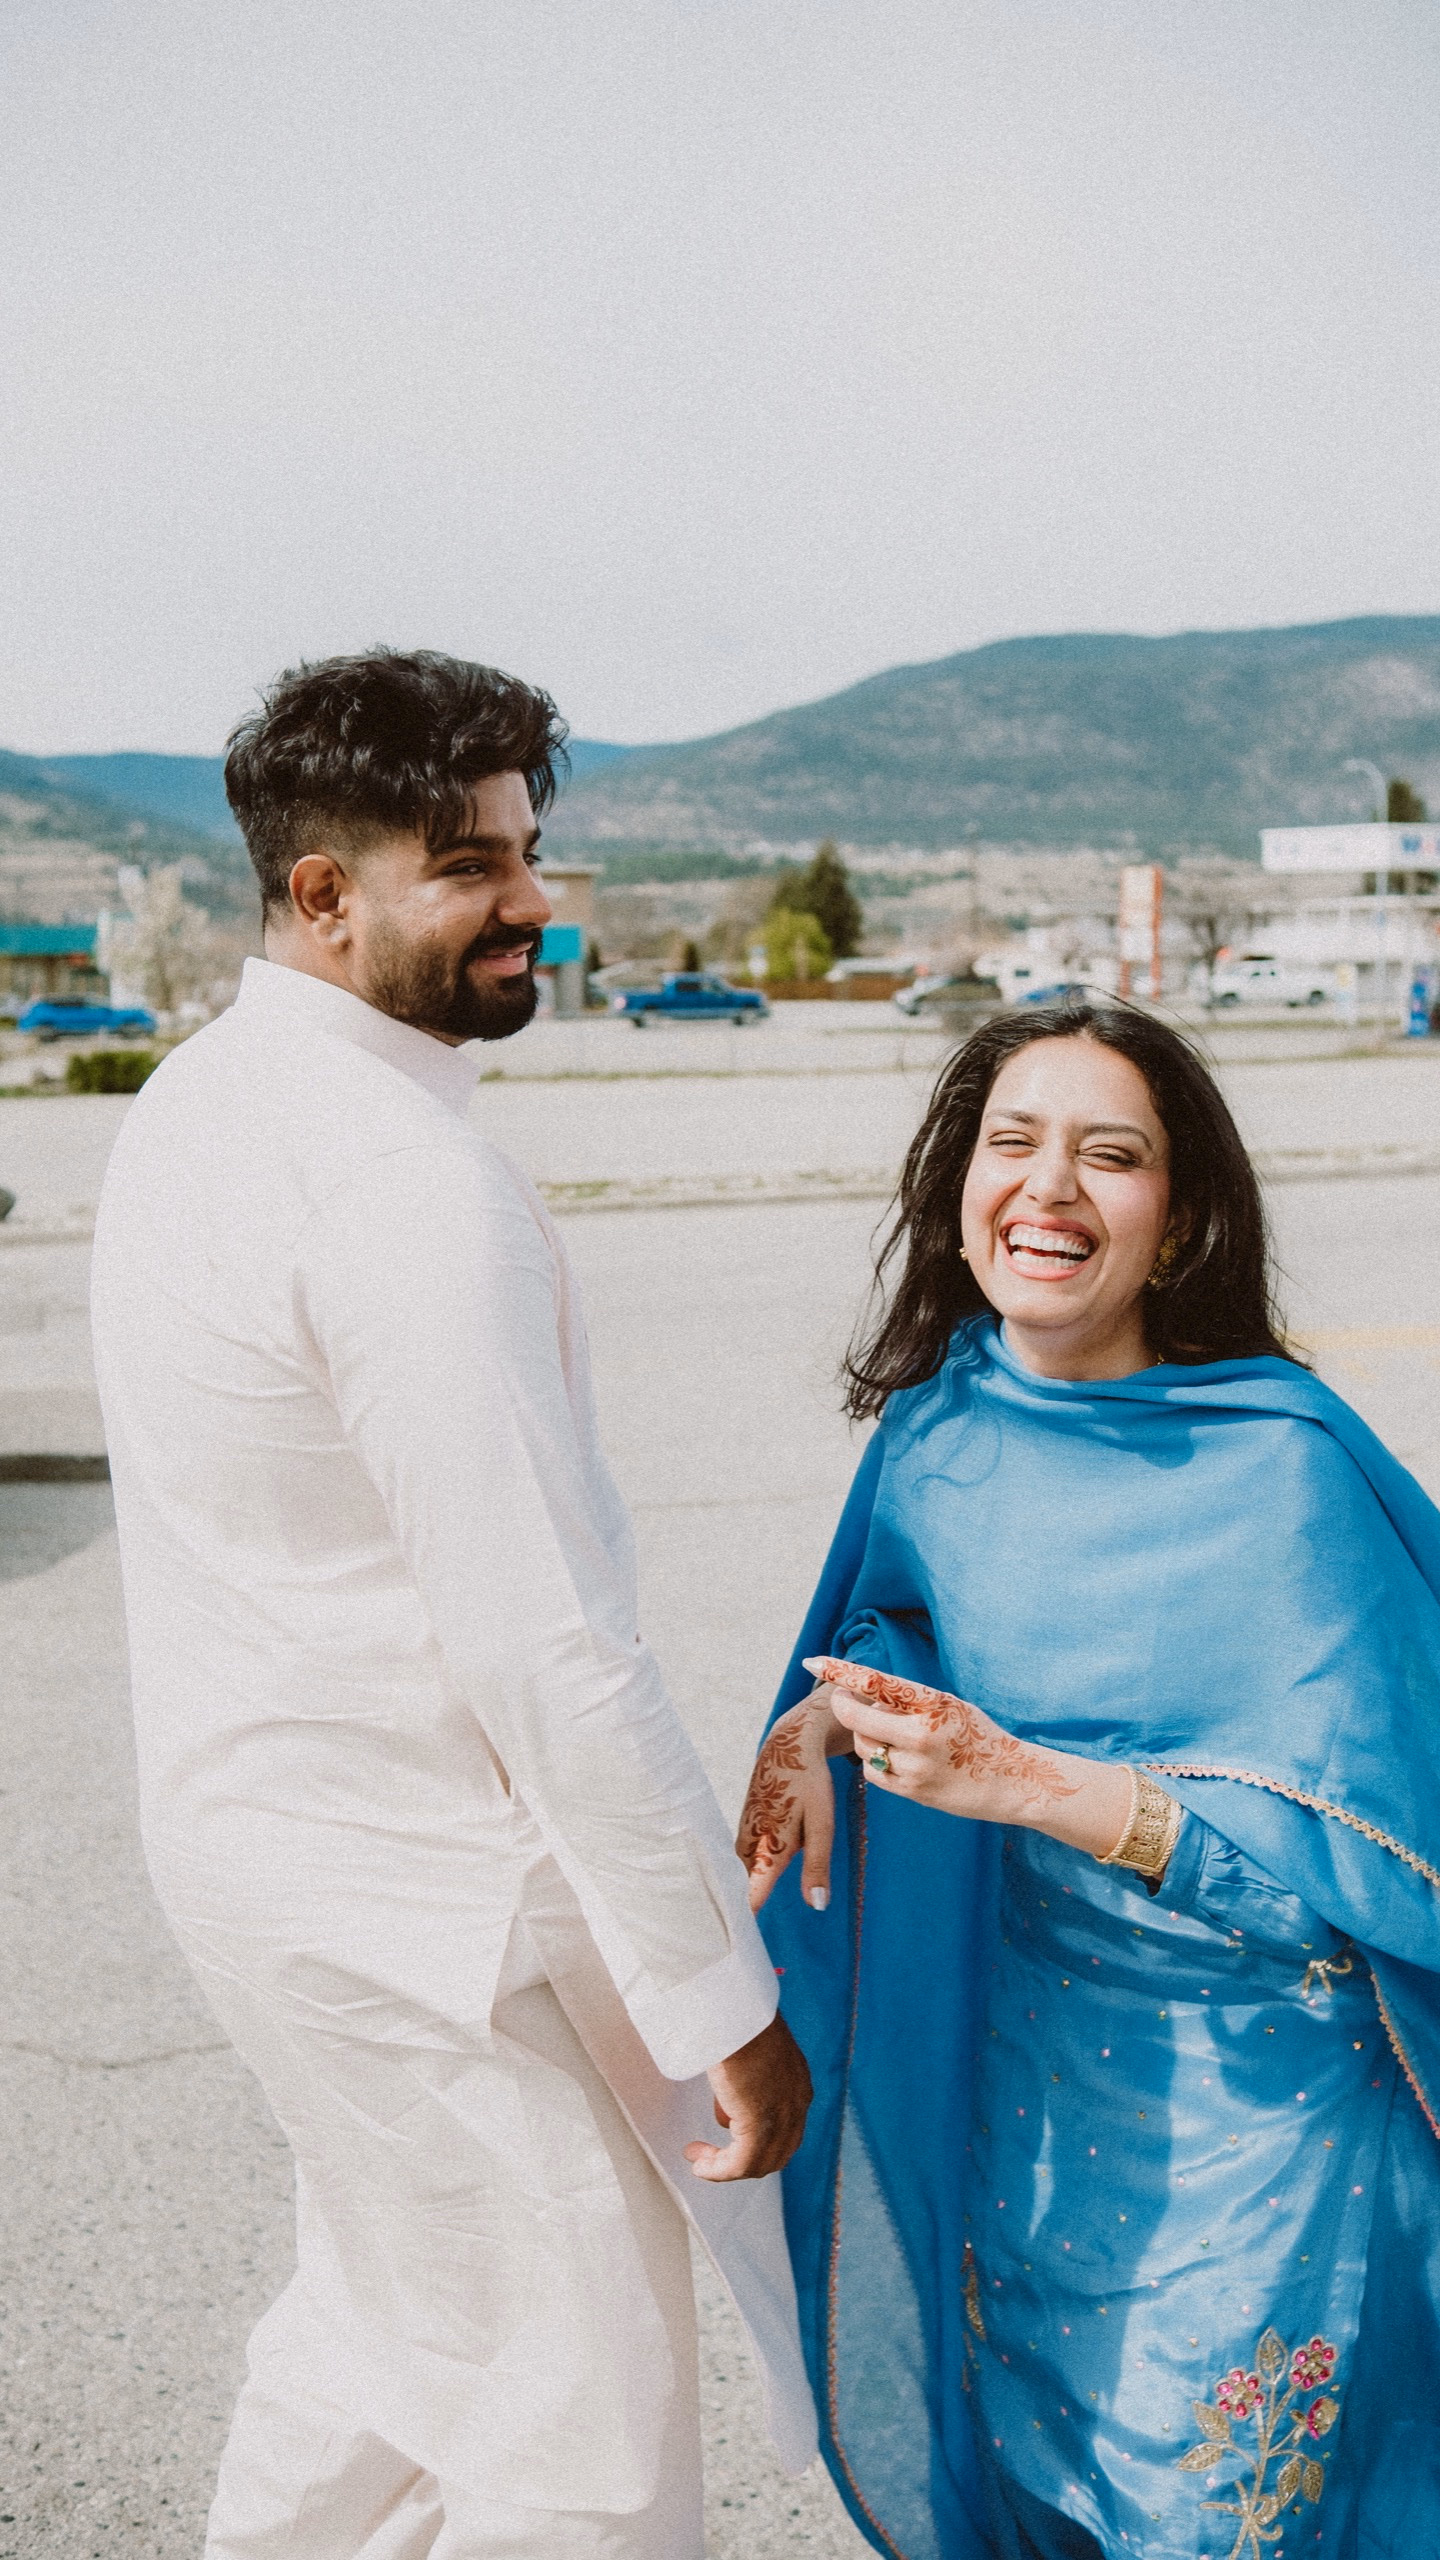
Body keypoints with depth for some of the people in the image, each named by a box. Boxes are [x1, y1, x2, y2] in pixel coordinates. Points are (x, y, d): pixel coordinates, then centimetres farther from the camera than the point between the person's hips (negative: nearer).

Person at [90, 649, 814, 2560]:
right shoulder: (409, 1186, -25)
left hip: (244, 1813, 10)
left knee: (391, 2318, 28)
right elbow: (544, 1647, -27)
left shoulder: (200, 1098, 7)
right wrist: (728, 2003, -18)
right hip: (414, 1898, -10)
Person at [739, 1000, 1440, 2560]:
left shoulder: (1281, 1471, -22)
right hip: (1020, 2066, 5)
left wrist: (1024, 1781, -31)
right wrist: (823, 1714, -10)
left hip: (1249, 2094, -5)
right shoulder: (940, 1425, -5)